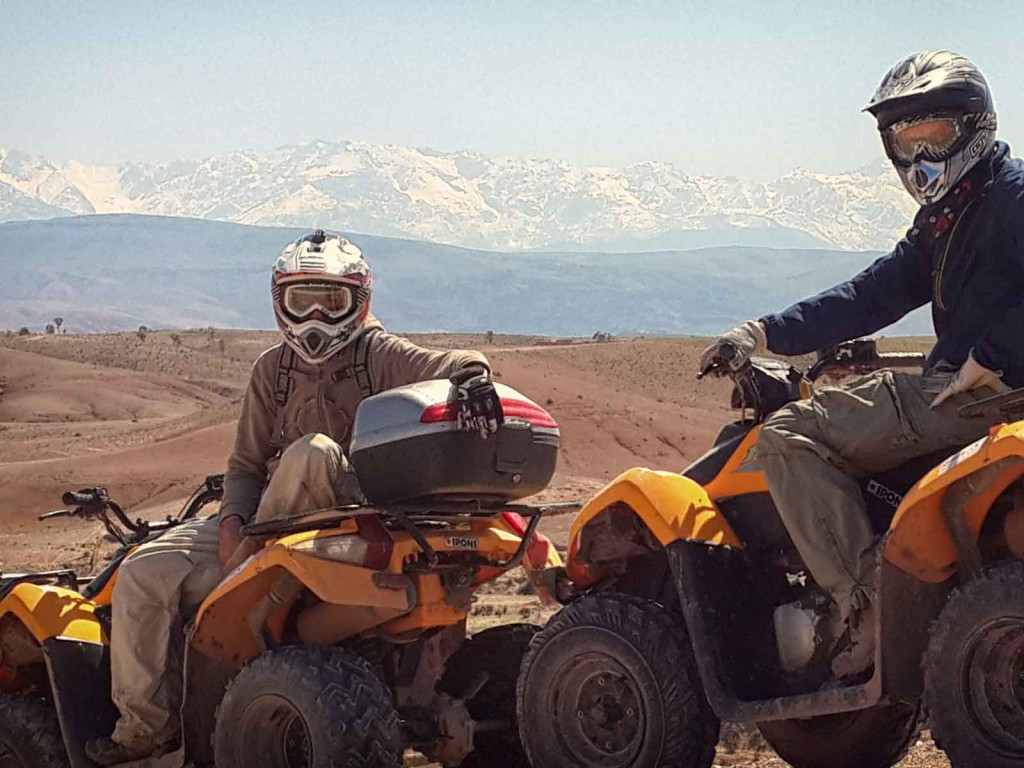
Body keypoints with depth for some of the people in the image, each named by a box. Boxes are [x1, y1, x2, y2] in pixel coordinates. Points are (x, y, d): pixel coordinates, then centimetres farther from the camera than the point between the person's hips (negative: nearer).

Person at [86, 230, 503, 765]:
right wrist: (232, 522, -6)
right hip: (267, 518, 5)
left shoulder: (379, 355, -2)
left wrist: (471, 377, -44)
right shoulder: (273, 369, 14)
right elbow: (247, 462, 15)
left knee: (313, 451, -38)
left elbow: (450, 364, -17)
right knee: (144, 574, -11)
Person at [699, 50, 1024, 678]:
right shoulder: (946, 216, 23)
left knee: (790, 433, -15)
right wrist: (766, 333, 10)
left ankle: (865, 606, -22)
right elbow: (880, 291, 19)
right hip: (961, 389, 11)